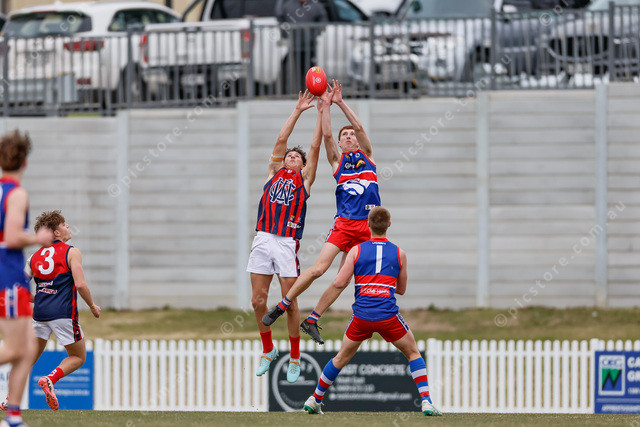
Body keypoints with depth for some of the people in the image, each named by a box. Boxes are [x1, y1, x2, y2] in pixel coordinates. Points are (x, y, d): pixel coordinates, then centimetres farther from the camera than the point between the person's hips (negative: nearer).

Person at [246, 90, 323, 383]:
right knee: (258, 300, 1)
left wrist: (322, 112, 8)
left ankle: (295, 358, 6)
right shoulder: (274, 172, 20)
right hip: (263, 240, 3)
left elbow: (315, 146, 8)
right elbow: (281, 139, 15)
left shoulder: (304, 178, 14)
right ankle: (268, 350, 19)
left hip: (287, 243, -3)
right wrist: (298, 111, 17)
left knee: (290, 302, -4)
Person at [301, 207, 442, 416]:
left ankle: (315, 400, 27)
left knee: (341, 358, 20)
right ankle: (426, 401, 4)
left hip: (361, 316, 1)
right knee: (413, 353, 17)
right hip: (388, 315, -1)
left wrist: (316, 313, 5)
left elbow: (338, 284, -1)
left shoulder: (356, 251, 6)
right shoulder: (399, 254, 8)